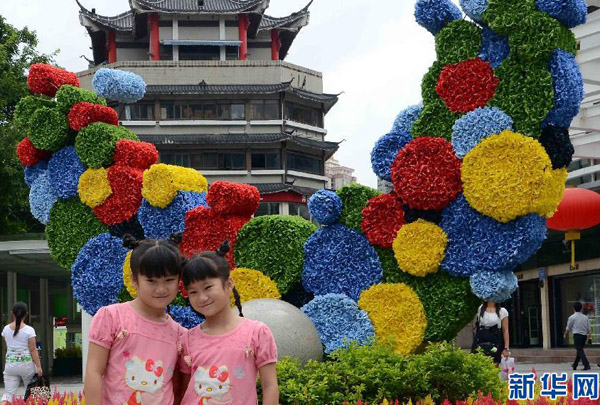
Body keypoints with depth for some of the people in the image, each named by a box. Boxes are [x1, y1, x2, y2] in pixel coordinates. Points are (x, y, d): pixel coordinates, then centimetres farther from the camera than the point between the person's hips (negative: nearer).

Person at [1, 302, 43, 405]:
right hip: (26, 364, -2)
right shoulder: (29, 330, -9)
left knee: (8, 393, -1)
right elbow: (33, 350, -9)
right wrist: (38, 366, -5)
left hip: (10, 364, 3)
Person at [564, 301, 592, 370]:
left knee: (580, 350, -8)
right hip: (584, 335, 6)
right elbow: (589, 329, 8)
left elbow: (568, 328, 6)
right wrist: (590, 337, 10)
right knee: (580, 350, 16)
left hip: (577, 334, -6)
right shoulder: (585, 317, 11)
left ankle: (586, 365, -20)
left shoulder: (572, 317, -2)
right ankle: (575, 365, 25)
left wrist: (565, 335, 23)